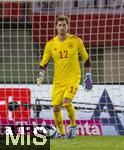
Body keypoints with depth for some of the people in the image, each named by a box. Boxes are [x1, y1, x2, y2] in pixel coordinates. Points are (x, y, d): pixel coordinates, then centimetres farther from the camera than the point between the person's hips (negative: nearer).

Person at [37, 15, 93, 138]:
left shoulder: (76, 41, -3)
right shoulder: (51, 44, 1)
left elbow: (86, 59, 8)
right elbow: (43, 63, 6)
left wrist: (88, 77, 6)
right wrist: (41, 75, -12)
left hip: (73, 78, -3)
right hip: (58, 80, 3)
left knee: (67, 102, -23)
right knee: (56, 107, -2)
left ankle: (73, 126, 2)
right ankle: (61, 132, 19)